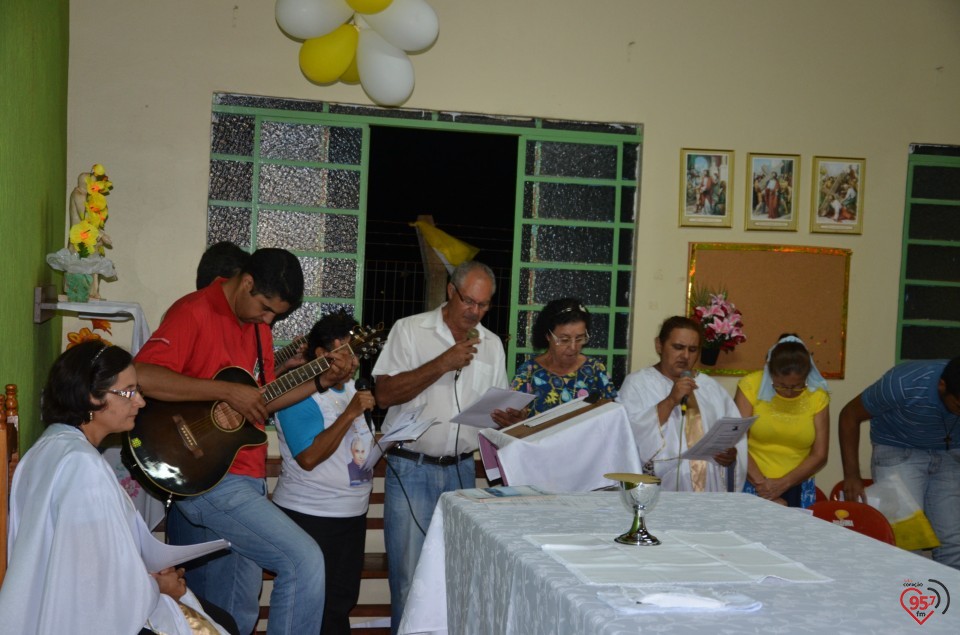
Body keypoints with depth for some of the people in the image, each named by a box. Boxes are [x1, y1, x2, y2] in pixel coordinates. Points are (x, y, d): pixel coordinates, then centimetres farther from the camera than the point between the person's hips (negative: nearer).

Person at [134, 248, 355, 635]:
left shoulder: (256, 323, 15)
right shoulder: (195, 312, -12)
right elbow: (142, 377, -26)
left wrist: (322, 381, 5)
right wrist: (229, 392, -25)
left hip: (245, 478, 9)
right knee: (305, 560, -15)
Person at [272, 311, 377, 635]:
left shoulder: (351, 387, 9)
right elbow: (309, 457, -25)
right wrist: (350, 414, -26)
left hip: (353, 512, 8)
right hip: (311, 516, -8)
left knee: (343, 601, 15)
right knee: (318, 608, -1)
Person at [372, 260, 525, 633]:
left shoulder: (491, 344, 10)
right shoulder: (410, 330, -2)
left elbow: (499, 407, 15)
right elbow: (385, 394, -12)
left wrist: (508, 420, -8)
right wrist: (442, 364, -17)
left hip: (462, 470, 4)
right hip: (411, 470, -4)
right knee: (409, 577, -2)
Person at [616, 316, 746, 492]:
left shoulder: (710, 387, 23)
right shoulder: (636, 383, 7)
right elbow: (630, 435, -7)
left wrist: (731, 455, -4)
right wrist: (670, 401, -12)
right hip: (661, 487, -5)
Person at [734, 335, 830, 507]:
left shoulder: (818, 396, 1)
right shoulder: (751, 386, -4)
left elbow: (819, 456, 2)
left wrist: (782, 484, -10)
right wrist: (762, 485, -15)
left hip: (797, 490, 0)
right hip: (753, 485, 0)